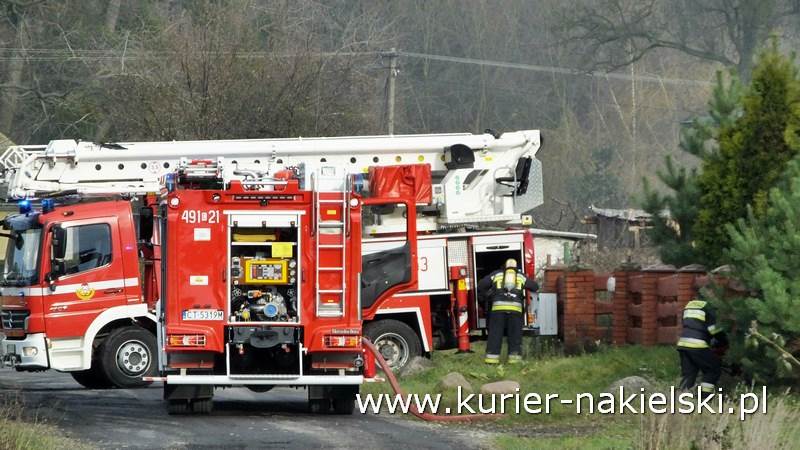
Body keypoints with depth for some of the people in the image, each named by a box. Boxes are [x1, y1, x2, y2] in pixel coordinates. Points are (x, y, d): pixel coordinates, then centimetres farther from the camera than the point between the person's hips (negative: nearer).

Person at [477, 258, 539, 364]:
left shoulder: (496, 274, 19)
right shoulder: (521, 277, 21)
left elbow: (480, 286, 16)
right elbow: (535, 287, 24)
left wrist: (488, 296, 30)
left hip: (498, 308, 0)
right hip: (515, 308, 0)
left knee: (495, 333, 1)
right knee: (515, 334, 6)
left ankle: (492, 356, -4)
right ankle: (514, 356, 0)